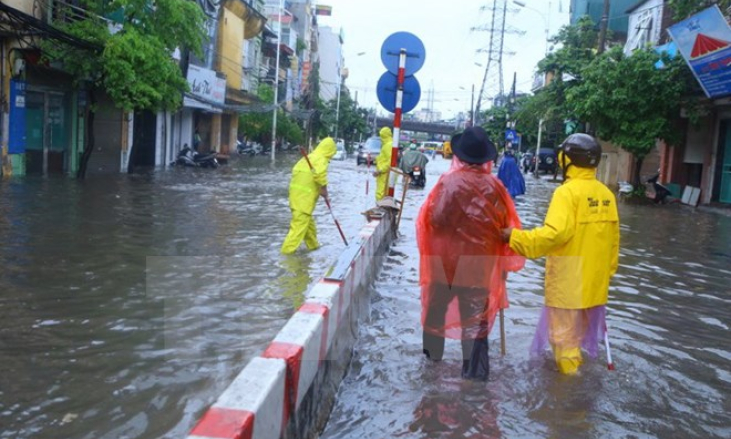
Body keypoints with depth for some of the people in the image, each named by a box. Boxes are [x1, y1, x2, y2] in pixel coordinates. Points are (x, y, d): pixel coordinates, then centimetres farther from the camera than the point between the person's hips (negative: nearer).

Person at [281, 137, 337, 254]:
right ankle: (287, 250, -10)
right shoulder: (321, 159, -8)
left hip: (296, 192, 9)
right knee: (299, 225, -8)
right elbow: (320, 173, -29)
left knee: (308, 221, 23)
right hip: (304, 196, -9)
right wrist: (324, 188, -15)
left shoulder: (310, 157, 19)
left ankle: (313, 244, 37)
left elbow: (296, 170, 20)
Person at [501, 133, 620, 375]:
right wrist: (607, 271, 21)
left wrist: (515, 237, -22)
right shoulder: (606, 194, 5)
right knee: (579, 332, 22)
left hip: (568, 282, -8)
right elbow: (613, 238, 11)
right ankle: (574, 366, 37)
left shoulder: (567, 192, -17)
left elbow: (555, 233, -29)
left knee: (563, 335, 4)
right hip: (595, 281, 8)